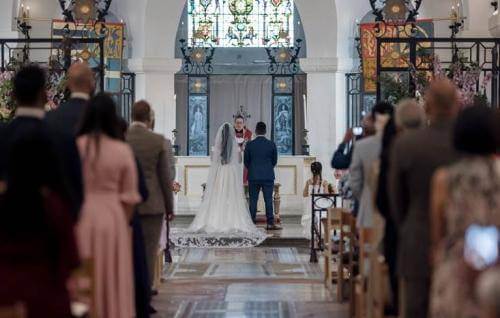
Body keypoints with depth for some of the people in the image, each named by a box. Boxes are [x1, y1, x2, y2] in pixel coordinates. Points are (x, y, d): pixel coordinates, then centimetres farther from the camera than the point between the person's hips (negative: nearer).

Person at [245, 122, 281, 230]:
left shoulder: (250, 145, -4)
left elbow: (246, 162, 3)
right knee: (268, 200, 1)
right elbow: (275, 161, 5)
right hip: (268, 176, 0)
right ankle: (270, 223, 0)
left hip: (253, 177, 0)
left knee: (253, 200, 4)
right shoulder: (271, 144, -4)